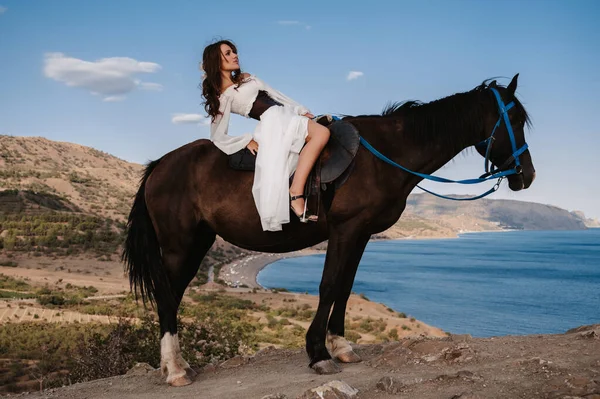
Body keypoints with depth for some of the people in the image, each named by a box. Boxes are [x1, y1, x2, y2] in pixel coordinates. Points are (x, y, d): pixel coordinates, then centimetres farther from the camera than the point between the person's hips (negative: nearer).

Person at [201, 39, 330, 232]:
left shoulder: (247, 77, 23)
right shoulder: (223, 96, -1)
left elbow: (277, 95, 26)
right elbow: (218, 137, -4)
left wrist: (301, 110, 16)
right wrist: (247, 140, -12)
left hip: (287, 114, 9)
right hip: (272, 122, -9)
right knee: (321, 133, -30)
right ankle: (296, 195, -38)